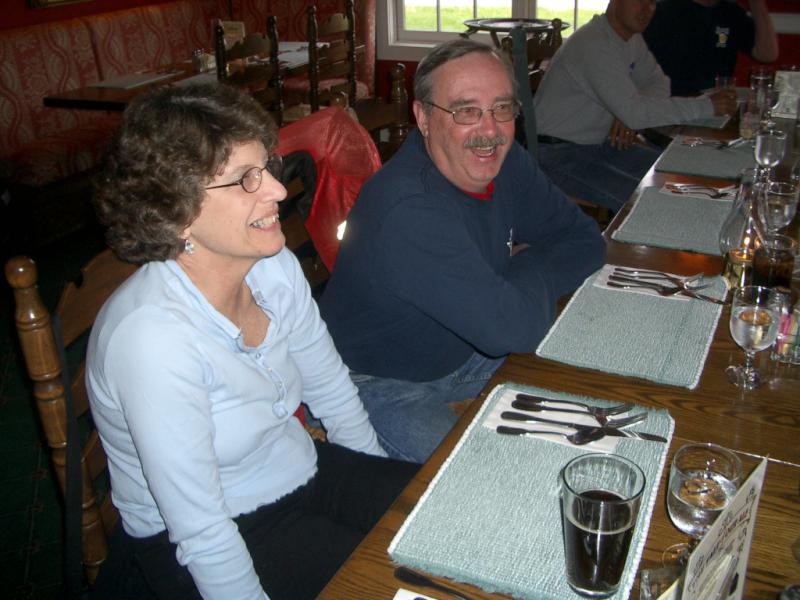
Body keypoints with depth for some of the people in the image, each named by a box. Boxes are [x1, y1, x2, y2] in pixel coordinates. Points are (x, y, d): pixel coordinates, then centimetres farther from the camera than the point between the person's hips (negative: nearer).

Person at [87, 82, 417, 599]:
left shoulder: (276, 269, -9)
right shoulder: (154, 335, -30)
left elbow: (333, 393, 6)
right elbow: (203, 535, -25)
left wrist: (387, 491, 11)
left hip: (303, 474, 7)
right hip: (197, 547, -7)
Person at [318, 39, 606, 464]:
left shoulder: (504, 161, -7)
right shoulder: (408, 209, -35)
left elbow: (585, 240, 2)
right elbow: (514, 329, -36)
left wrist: (525, 274, -18)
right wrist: (535, 268, -13)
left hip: (467, 350, 8)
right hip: (385, 384, -8)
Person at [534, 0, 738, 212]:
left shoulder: (632, 36, 8)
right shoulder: (593, 44, -23)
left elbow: (658, 81, 12)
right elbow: (634, 111, -28)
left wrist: (631, 115, -11)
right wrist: (707, 106, -22)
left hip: (599, 143, 10)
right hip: (558, 152, -9)